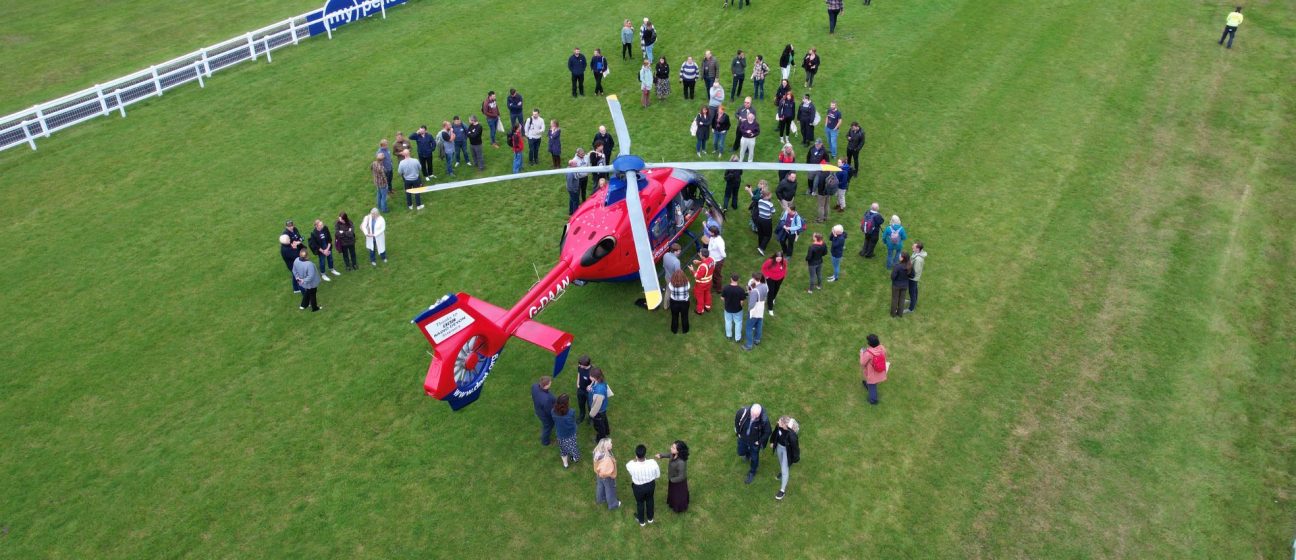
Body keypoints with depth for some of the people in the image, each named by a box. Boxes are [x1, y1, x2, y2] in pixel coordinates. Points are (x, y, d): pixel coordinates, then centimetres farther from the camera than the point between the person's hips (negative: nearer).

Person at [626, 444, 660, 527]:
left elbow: (627, 465, -9)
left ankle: (641, 521, 54)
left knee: (640, 502, 28)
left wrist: (636, 459, -20)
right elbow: (658, 475, -13)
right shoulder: (653, 463, -33)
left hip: (638, 487, -1)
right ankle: (650, 518, 58)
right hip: (650, 485, 2)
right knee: (649, 500, 32)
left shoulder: (631, 466, -38)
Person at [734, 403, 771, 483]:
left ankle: (752, 473, 49)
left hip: (754, 442, -2)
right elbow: (737, 420, -9)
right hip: (743, 438, 2)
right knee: (741, 452, 26)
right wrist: (738, 432, -1)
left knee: (754, 458, 20)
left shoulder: (764, 420, -38)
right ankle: (748, 455, 63)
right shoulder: (743, 411, -34)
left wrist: (760, 441, -11)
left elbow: (767, 432, -17)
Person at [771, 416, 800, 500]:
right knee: (781, 462, 34)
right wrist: (772, 441, 16)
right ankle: (781, 472, 68)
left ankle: (783, 490, 27)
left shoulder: (791, 434, -41)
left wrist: (795, 458, -13)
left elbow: (794, 446, -26)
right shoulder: (779, 426, -25)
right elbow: (775, 432, 0)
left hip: (786, 451, -5)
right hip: (779, 446, 5)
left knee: (784, 470, 8)